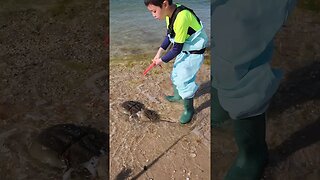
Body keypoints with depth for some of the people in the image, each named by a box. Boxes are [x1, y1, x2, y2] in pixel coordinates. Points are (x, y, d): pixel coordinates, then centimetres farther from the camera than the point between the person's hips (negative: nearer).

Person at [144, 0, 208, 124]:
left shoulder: (181, 17, -34)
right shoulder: (170, 12, -8)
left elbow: (176, 49, -26)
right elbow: (169, 35, 9)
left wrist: (162, 60, -12)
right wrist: (160, 51, 0)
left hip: (194, 52, -9)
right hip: (183, 50, 9)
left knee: (184, 81, -5)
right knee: (175, 74, 22)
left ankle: (189, 109, 16)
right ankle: (177, 96, 46)